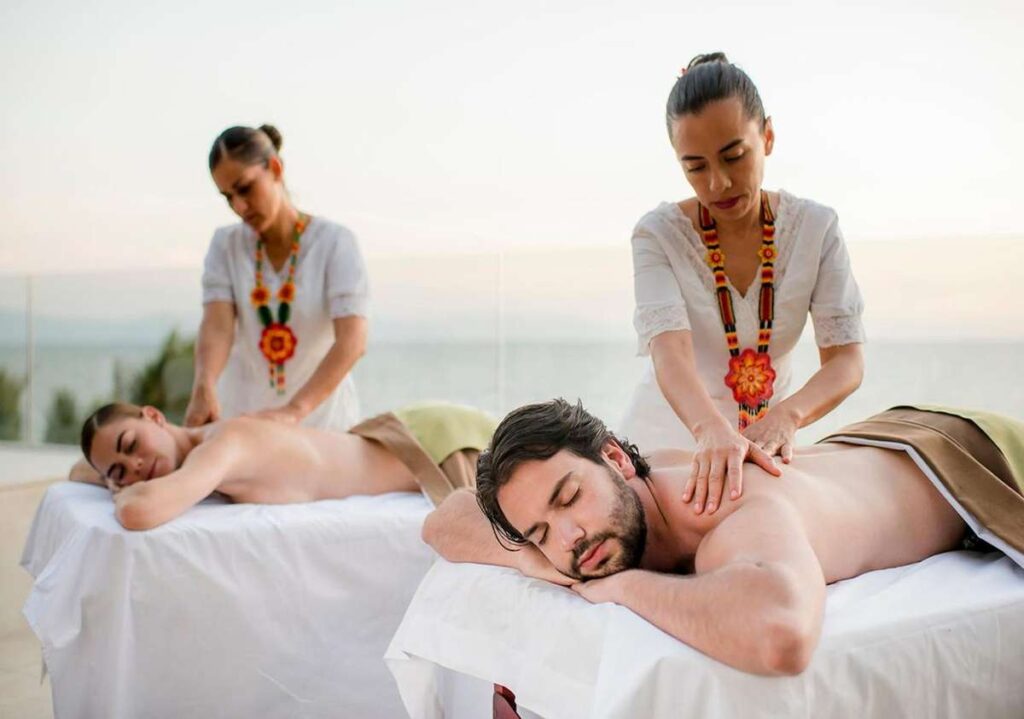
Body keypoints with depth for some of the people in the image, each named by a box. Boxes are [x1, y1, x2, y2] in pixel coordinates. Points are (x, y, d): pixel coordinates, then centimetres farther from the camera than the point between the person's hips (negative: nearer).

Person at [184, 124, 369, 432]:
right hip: (241, 413, 2)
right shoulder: (226, 244, 1)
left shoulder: (335, 243, -9)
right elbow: (217, 325, -13)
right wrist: (205, 388, -34)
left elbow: (353, 340, -22)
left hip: (320, 415, -2)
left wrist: (294, 410, -35)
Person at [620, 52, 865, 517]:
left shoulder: (815, 228, -5)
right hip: (668, 441, -1)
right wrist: (712, 430, -47)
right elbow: (670, 349, -27)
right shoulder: (658, 234, -11)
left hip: (764, 441, 1)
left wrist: (788, 414, -33)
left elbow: (846, 359, -12)